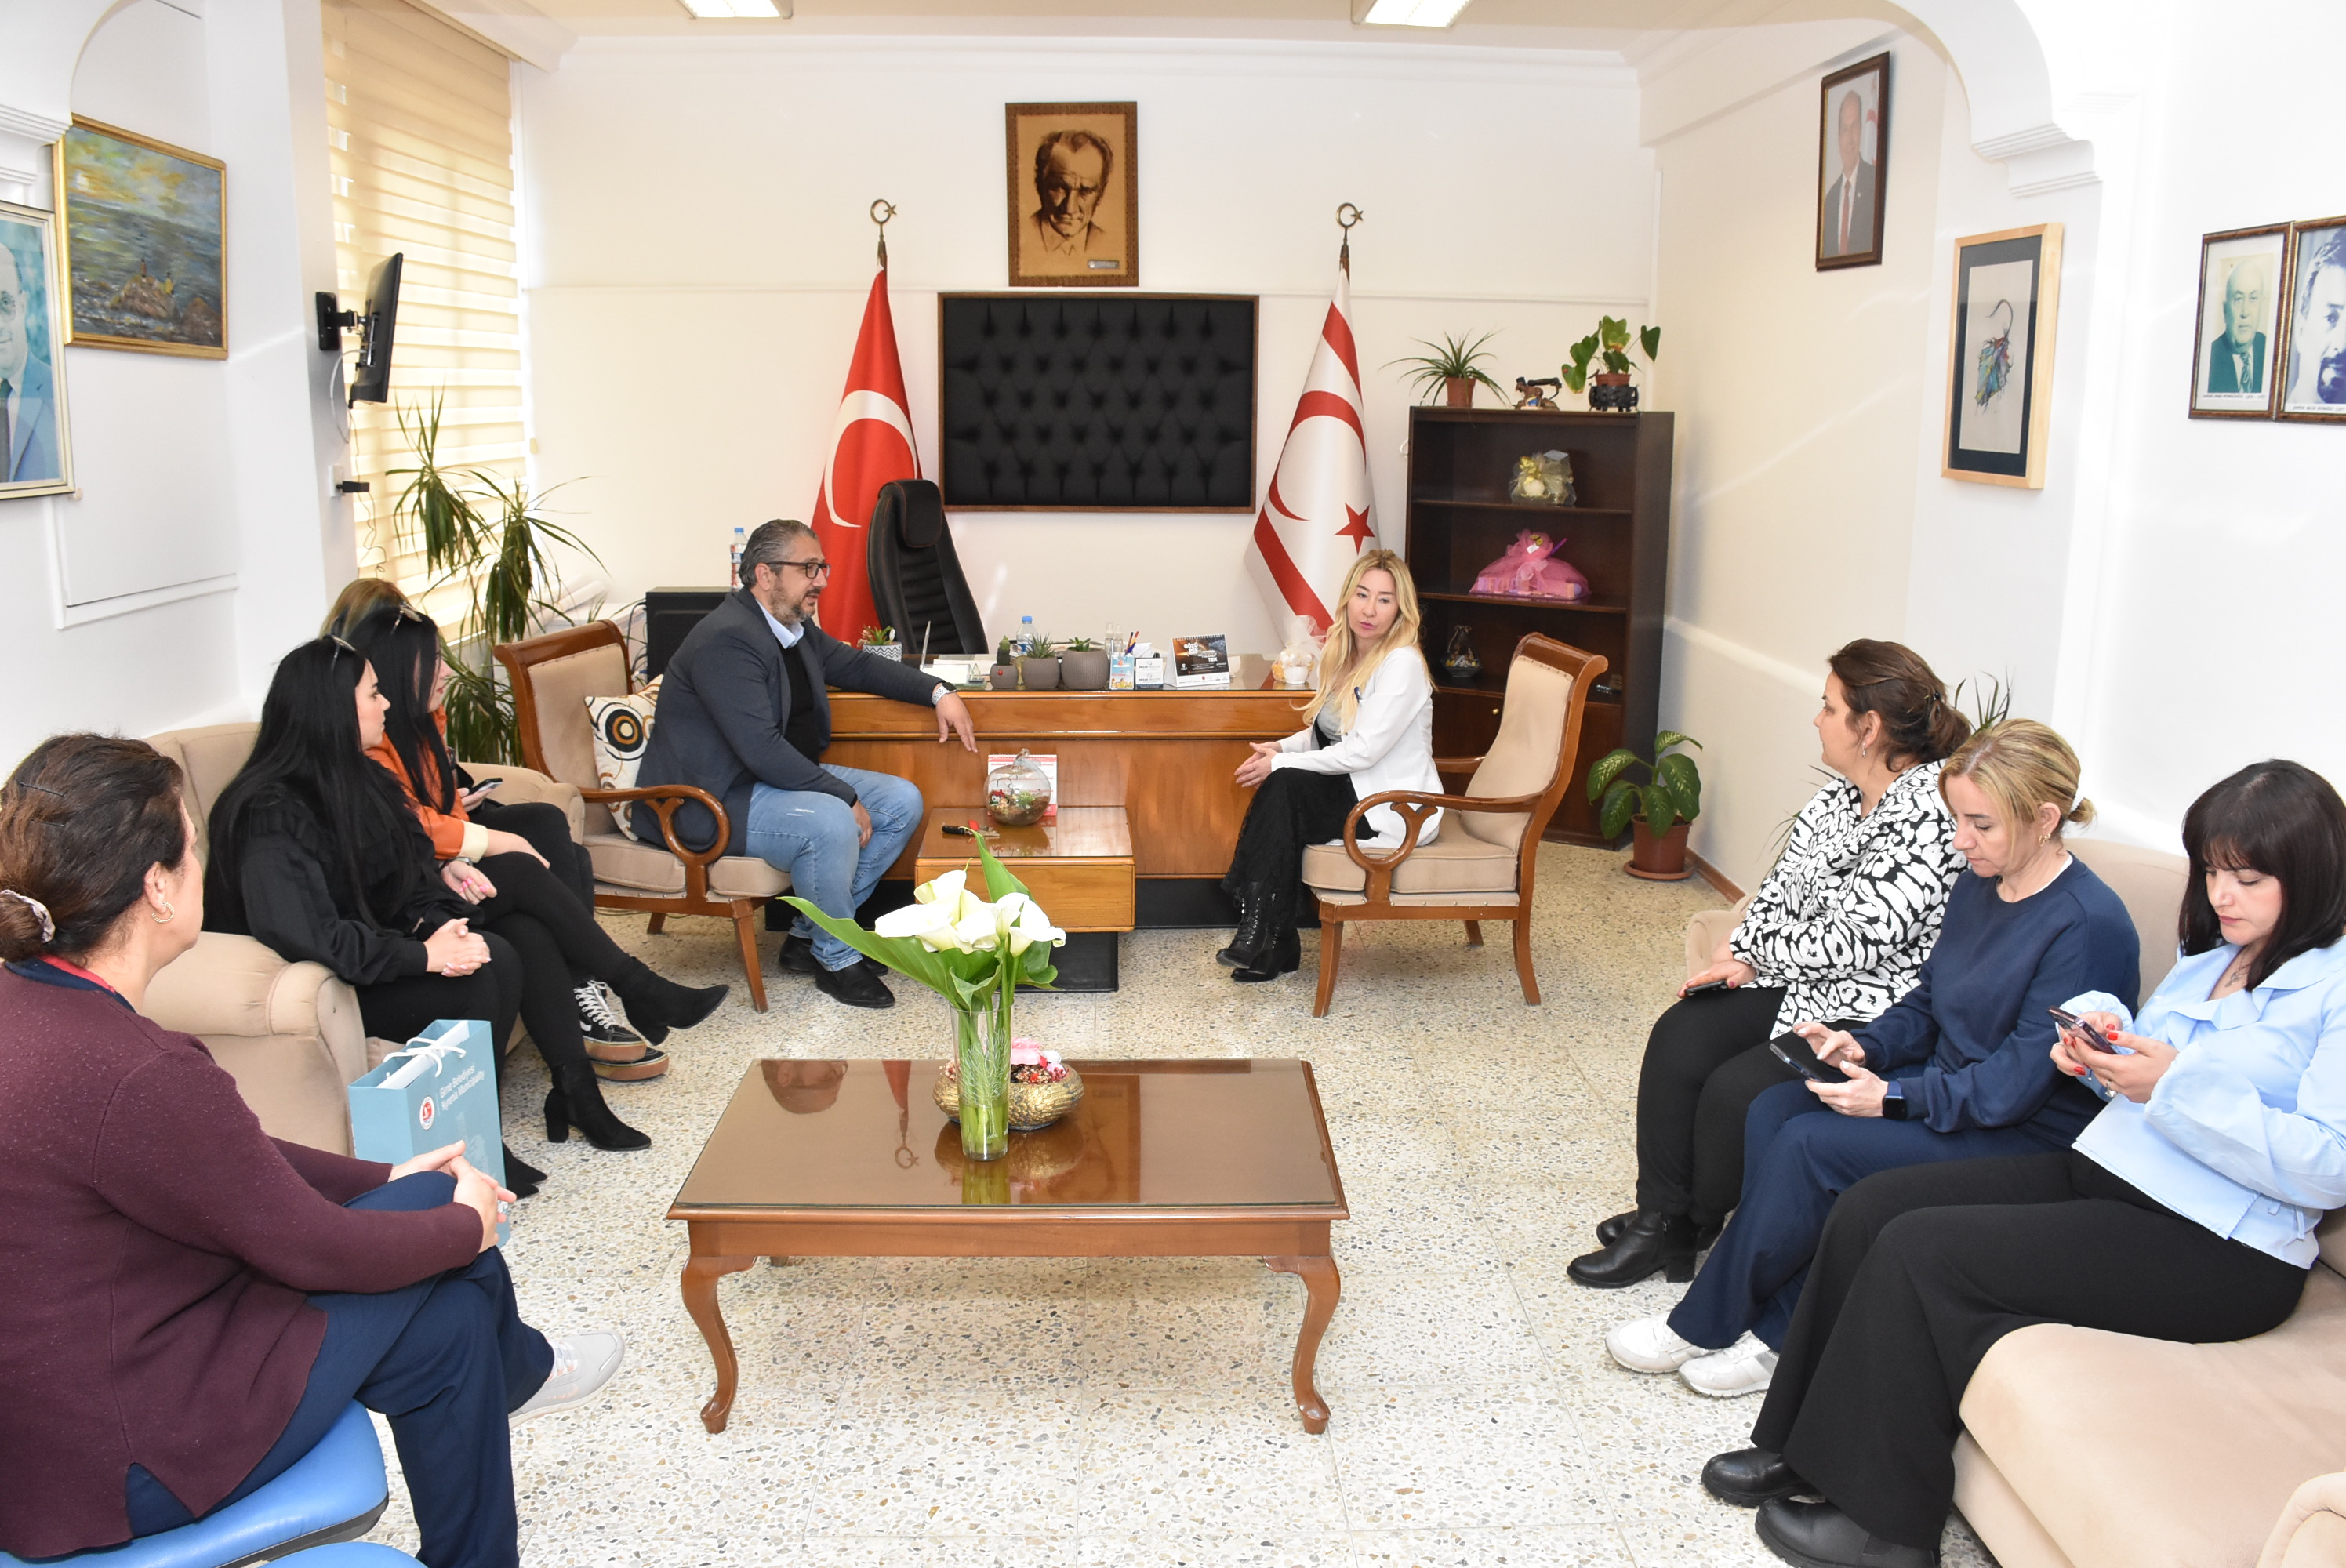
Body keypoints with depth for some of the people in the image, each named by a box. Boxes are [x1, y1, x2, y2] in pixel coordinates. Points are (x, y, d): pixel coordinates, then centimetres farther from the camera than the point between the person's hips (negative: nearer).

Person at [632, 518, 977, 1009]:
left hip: (781, 776, 11)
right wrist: (845, 797, -24)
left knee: (902, 802, 1)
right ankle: (838, 960, -10)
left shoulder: (795, 627, 7)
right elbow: (763, 751, -29)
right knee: (831, 823, -34)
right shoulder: (727, 640, -23)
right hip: (708, 801, -10)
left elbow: (855, 665, 24)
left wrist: (937, 692, 13)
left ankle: (807, 936, 6)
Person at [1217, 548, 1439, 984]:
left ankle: (1263, 940, -14)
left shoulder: (1403, 665, -18)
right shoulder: (1342, 655, 8)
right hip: (1356, 790, 8)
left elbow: (1363, 750, -22)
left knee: (1284, 786, -22)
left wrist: (1280, 763, -18)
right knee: (1278, 785, -16)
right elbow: (1325, 733, 17)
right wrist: (1281, 748, -4)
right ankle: (1275, 947, -10)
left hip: (1397, 809, -8)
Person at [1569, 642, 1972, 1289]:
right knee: (1680, 1036, -4)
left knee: (1736, 1091, -19)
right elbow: (1784, 888, 11)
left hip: (1876, 1014, -9)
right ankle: (1661, 1218, 4)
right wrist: (1743, 959, -6)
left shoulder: (1931, 814, -23)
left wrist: (1754, 950, -10)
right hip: (1805, 985, 9)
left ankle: (1697, 1229, 11)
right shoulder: (1840, 795, 7)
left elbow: (1855, 941, -25)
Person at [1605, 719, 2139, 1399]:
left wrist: (1893, 1097, -24)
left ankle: (1705, 1325, -5)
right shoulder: (1978, 885, 6)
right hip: (1946, 1084, 9)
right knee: (1771, 1112, -13)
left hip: (2027, 1134, -9)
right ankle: (1779, 1330, -8)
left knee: (1811, 1145, -23)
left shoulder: (2089, 925, -21)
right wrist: (1866, 1046, -4)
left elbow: (2018, 1081, -22)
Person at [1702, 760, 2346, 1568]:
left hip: (2219, 1250, -9)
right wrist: (2102, 1035, -1)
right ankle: (1808, 1445, 2)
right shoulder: (2214, 953, 14)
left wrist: (2173, 1085, -23)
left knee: (1923, 1249, -21)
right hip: (2103, 1169, 9)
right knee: (1871, 1206, -7)